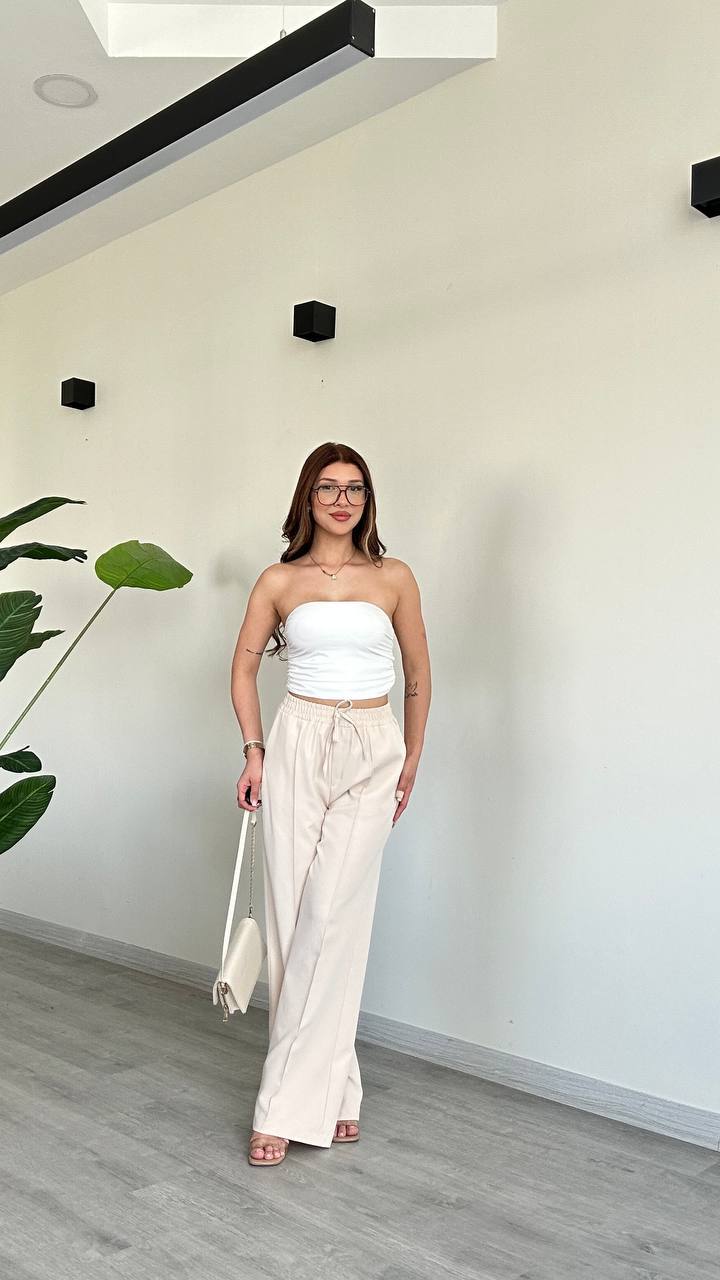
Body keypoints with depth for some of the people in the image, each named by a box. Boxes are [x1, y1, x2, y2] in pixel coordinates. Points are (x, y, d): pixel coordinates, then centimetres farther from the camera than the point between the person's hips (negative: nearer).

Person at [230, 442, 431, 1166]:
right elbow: (245, 664, 14)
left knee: (332, 920, -9)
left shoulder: (394, 579, 5)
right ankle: (333, 1093, 14)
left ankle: (288, 1105, 1)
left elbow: (418, 675, 12)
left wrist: (411, 761, 11)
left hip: (372, 753, -1)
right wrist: (254, 749, 4)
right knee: (290, 919, 0)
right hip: (297, 746, 1)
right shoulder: (279, 581, 6)